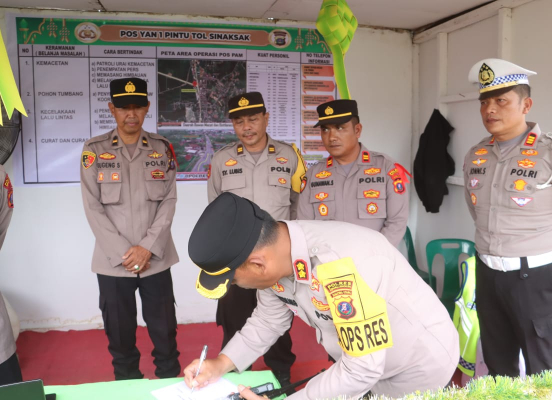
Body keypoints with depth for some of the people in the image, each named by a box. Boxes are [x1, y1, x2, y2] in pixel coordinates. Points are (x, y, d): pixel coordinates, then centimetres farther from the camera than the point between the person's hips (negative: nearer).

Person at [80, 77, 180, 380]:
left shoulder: (162, 148, 4)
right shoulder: (94, 150, -1)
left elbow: (169, 201, -1)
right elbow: (93, 208, -5)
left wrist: (148, 247, -11)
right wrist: (123, 253, -11)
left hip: (156, 259, 1)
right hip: (113, 261, -1)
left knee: (164, 332, 9)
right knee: (120, 335, 11)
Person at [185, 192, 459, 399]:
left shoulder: (340, 267, -42)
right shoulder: (273, 253, -15)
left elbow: (362, 370, -35)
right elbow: (268, 319, 2)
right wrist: (221, 364, -11)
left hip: (420, 368, -6)